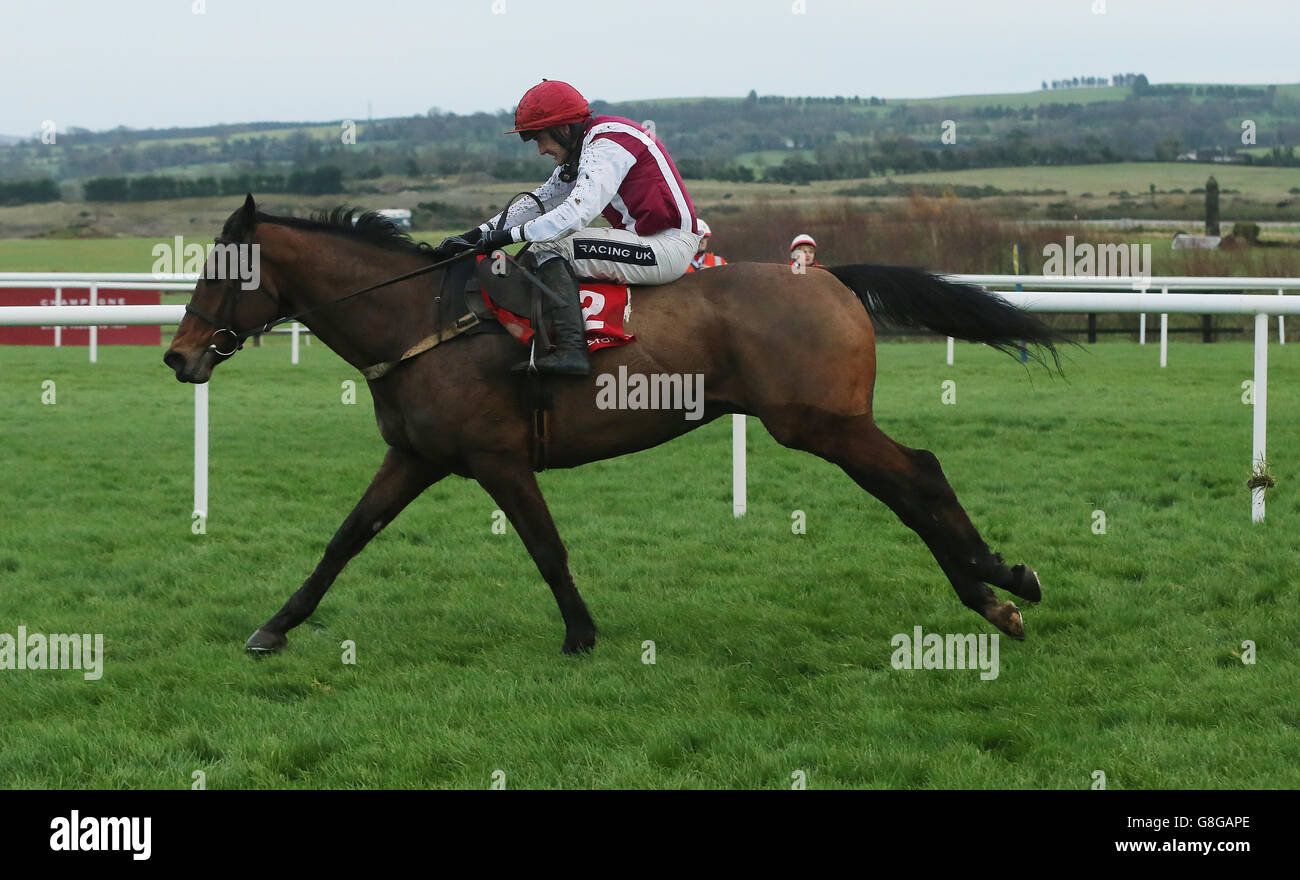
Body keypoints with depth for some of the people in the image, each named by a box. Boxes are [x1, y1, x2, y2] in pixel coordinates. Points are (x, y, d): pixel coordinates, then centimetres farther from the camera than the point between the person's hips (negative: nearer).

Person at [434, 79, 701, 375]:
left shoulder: (607, 144, -16)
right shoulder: (580, 153, 16)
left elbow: (576, 214, -26)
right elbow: (539, 202, 18)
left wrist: (508, 235, -20)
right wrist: (475, 235, 11)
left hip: (669, 246, -11)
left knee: (549, 249, -18)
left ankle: (571, 349, -28)